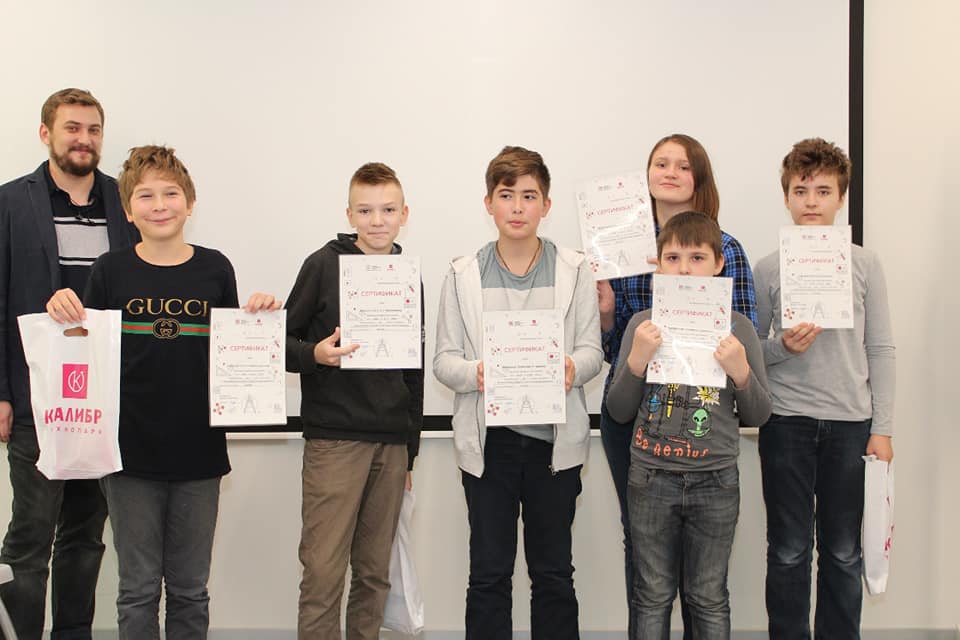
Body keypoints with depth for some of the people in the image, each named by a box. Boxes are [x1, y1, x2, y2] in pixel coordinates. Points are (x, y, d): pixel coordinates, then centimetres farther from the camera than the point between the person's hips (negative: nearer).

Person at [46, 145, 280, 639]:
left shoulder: (215, 269, 2)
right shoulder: (110, 272, 0)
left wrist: (260, 318, -9)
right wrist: (63, 309, -14)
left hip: (199, 453, 1)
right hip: (131, 453, -1)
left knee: (190, 590, 13)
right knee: (138, 590, 9)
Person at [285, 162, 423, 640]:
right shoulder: (325, 265, -1)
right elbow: (285, 341, -1)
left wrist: (409, 454, 16)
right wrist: (315, 354, -23)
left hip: (391, 444, 4)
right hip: (334, 439, -4)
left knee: (375, 572, 9)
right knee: (323, 572, -5)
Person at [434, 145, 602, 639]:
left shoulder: (574, 271, 3)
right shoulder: (463, 275, 4)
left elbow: (592, 349, 2)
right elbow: (444, 359, 1)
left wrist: (573, 368, -20)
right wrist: (475, 373, -21)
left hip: (554, 437, 0)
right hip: (488, 439, 0)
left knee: (554, 571, 10)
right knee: (489, 573, 7)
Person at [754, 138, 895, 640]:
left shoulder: (864, 264, 3)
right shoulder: (769, 268, 2)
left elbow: (880, 350, 4)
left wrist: (882, 428, -1)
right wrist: (782, 347, -15)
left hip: (850, 423, 1)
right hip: (786, 423, 0)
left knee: (843, 553, 8)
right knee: (788, 552, 7)